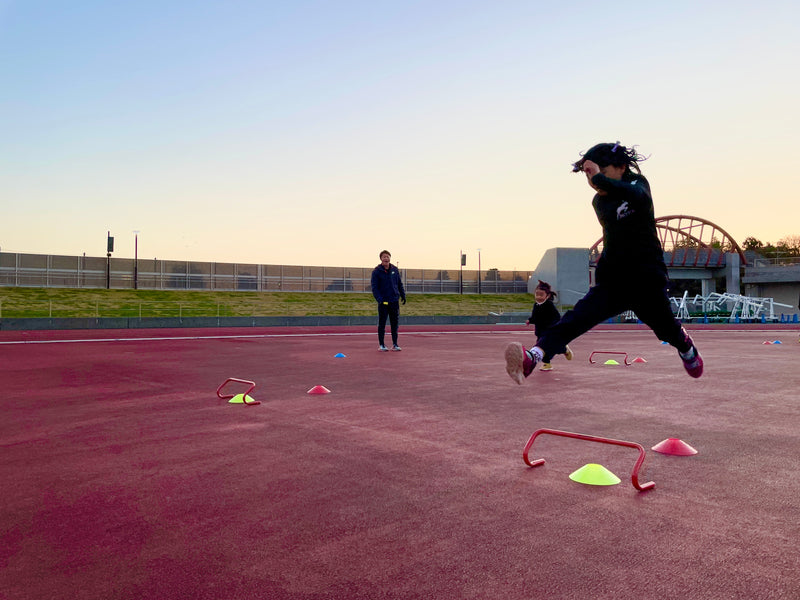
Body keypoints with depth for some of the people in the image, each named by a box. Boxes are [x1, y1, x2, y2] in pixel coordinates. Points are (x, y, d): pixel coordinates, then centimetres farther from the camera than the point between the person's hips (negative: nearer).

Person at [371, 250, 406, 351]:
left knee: (395, 323, 7)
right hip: (383, 302, -3)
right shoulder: (376, 271, -4)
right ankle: (381, 345, 9)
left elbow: (400, 284, 17)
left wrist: (403, 295, 8)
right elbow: (374, 287, -8)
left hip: (394, 301, 4)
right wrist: (379, 299, -19)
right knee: (382, 324, 2)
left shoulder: (395, 270, 8)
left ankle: (395, 344, 14)